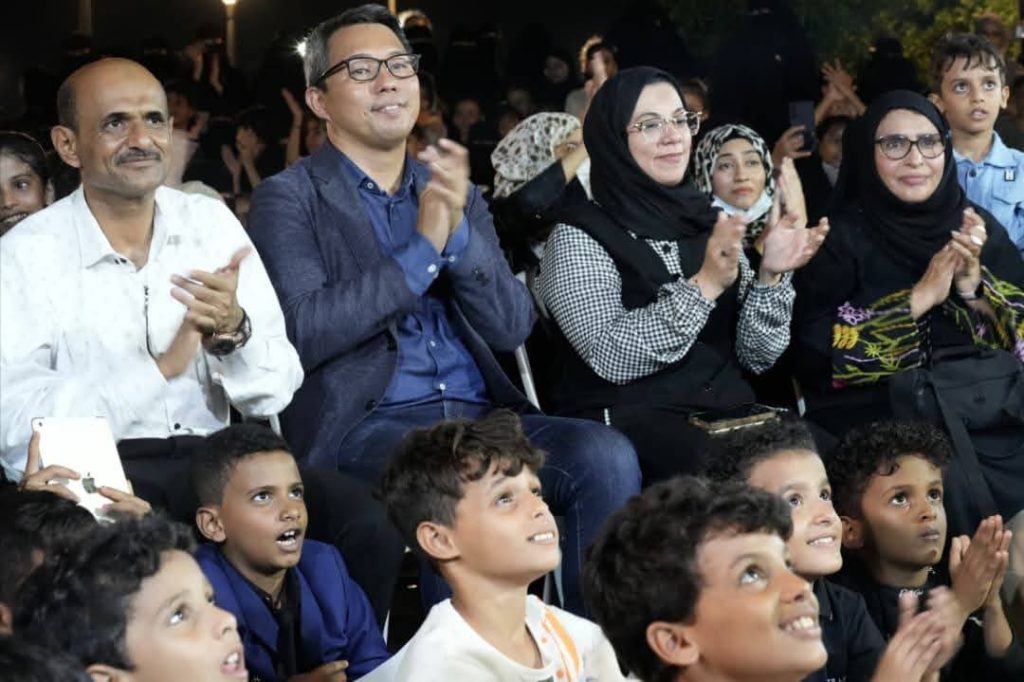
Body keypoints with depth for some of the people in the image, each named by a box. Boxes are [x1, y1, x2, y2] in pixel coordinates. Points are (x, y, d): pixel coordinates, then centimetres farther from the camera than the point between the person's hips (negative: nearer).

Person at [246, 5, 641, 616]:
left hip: (480, 414, 5)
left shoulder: (456, 194, 20)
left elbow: (513, 327, 9)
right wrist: (422, 248, -12)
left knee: (606, 456, -21)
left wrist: (458, 231, -7)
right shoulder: (290, 199, 4)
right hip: (363, 424, -5)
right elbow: (303, 334, -11)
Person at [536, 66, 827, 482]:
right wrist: (703, 286, -20)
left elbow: (757, 357, 9)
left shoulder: (707, 221, 14)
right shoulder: (578, 235, -1)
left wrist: (769, 276, -7)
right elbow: (609, 357, -16)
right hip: (628, 425, -5)